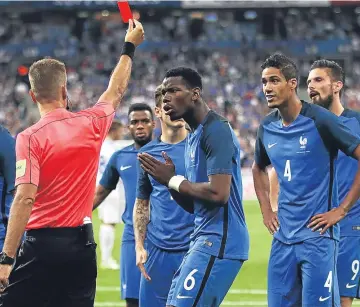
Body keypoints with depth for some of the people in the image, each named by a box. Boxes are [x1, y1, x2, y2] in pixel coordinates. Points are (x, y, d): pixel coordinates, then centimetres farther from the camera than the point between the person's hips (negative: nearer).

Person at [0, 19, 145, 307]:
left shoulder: (30, 138, -11)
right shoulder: (91, 124, 3)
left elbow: (25, 199, -18)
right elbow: (116, 91, 24)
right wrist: (129, 47, 41)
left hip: (42, 243, -5)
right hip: (82, 244, 5)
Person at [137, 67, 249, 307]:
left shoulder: (216, 131, -13)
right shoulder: (194, 136, 18)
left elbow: (218, 193, -24)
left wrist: (173, 180, -11)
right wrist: (170, 181, 3)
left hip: (219, 241, -11)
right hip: (206, 239, 11)